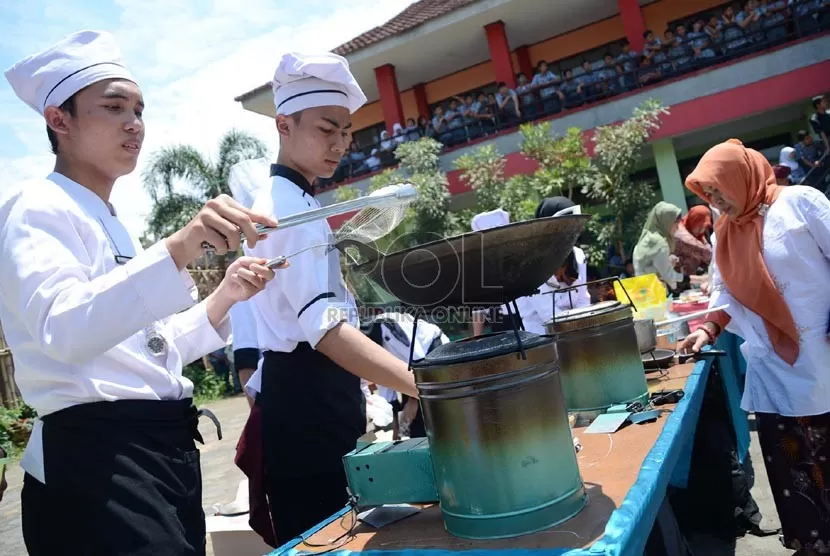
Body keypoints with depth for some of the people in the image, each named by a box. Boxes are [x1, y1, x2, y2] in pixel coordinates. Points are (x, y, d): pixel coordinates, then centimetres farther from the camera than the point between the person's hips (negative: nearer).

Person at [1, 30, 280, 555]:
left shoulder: (112, 226, 19)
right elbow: (65, 331, -27)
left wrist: (225, 295, 5)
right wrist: (179, 248, -39)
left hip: (168, 449, 9)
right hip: (96, 457, -8)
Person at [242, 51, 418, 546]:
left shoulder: (284, 203, 14)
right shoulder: (292, 209, -19)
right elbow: (324, 326, -33)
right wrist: (424, 386, -43)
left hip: (313, 389, 10)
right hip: (306, 397, -10)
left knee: (331, 529, 21)